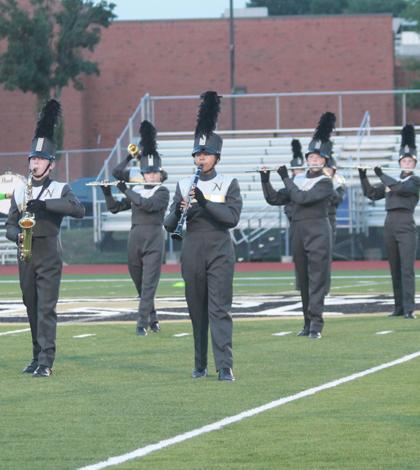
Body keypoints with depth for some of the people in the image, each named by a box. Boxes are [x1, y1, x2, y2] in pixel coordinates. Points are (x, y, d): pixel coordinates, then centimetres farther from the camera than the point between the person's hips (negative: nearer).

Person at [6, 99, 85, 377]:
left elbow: (79, 210, -19)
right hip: (26, 258, 5)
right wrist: (18, 235, -12)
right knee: (32, 310, 10)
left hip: (49, 258, -4)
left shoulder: (60, 190, -1)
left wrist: (44, 203, -25)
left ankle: (46, 362, -13)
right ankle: (38, 357, 19)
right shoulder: (20, 192, 11)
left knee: (46, 309, -10)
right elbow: (10, 226, 11)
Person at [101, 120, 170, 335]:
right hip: (135, 237, 6)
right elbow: (114, 208, 14)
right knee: (139, 283, 12)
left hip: (153, 239, -6)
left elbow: (148, 205, -20)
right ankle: (152, 318, 26)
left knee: (148, 283, -9)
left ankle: (143, 323, -12)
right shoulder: (136, 191, 13)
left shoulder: (162, 193, -2)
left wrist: (126, 191, -14)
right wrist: (107, 193, -1)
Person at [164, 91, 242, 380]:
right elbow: (169, 225, 5)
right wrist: (178, 212, -18)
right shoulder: (184, 186, 8)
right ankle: (200, 365, 15)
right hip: (192, 255, 3)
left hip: (220, 253, -3)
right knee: (197, 311, 7)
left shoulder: (229, 184, 1)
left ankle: (225, 366, -14)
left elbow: (232, 217, -12)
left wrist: (204, 202, -22)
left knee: (220, 309, -10)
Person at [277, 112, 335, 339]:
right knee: (303, 280, 9)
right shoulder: (299, 181, 14)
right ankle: (308, 322, 16)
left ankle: (316, 324, -13)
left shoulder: (325, 183, -6)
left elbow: (302, 198, -18)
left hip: (318, 232, -6)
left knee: (317, 279, -9)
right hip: (299, 232, 6)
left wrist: (286, 178, -9)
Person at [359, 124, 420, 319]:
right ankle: (399, 307, 12)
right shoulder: (391, 180, 18)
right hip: (390, 225, 6)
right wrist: (363, 177, 7)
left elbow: (399, 188, -16)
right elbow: (371, 194, 19)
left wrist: (381, 175, -5)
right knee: (395, 270, 7)